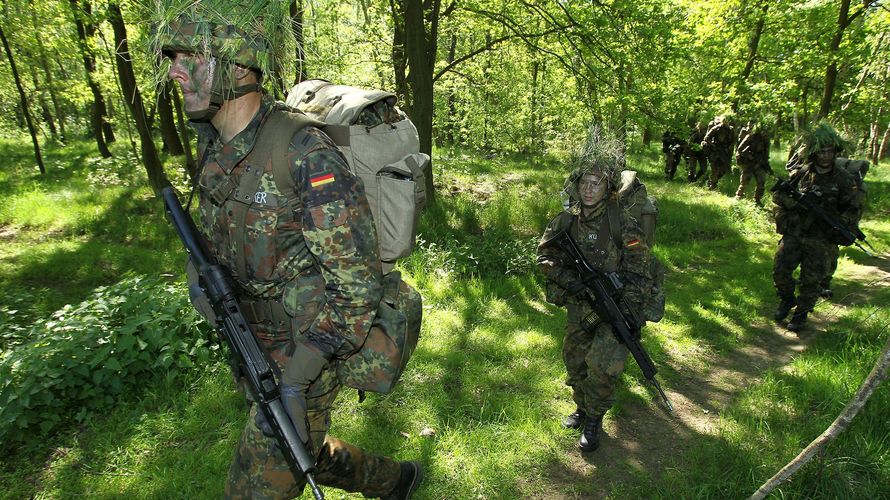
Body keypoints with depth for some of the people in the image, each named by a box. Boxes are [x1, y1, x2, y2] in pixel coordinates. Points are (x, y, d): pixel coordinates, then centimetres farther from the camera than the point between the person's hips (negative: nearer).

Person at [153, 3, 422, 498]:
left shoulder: (305, 154, -25)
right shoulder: (218, 151, 1)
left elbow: (358, 284, -25)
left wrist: (295, 382, -29)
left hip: (306, 357, -8)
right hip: (257, 351, 8)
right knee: (311, 454, 26)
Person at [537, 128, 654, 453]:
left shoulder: (623, 224, -18)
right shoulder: (566, 220, -5)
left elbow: (638, 275, -16)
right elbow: (545, 255, -2)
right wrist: (568, 279, -19)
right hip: (580, 304, 5)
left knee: (603, 363, -16)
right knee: (574, 359, 14)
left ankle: (594, 419, 7)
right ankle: (582, 406, 39)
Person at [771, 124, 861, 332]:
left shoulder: (843, 180, -2)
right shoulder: (800, 173, 1)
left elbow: (853, 211, 2)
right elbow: (777, 194, 3)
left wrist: (838, 224, -18)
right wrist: (797, 203, -15)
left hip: (821, 240, -1)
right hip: (793, 234, 1)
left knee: (811, 280, 4)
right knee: (780, 271, -2)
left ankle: (802, 313, 23)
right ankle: (787, 299, 25)